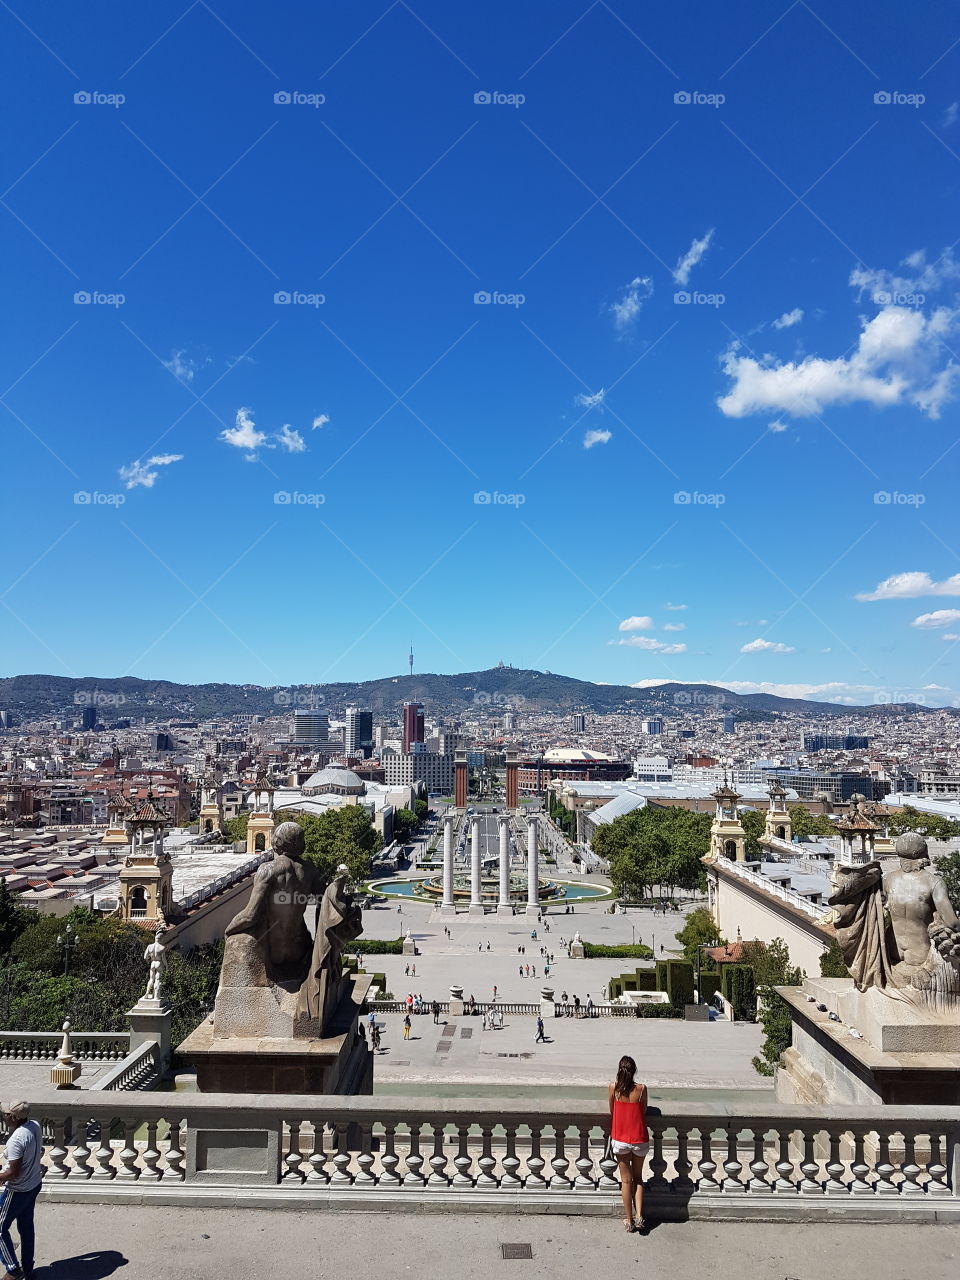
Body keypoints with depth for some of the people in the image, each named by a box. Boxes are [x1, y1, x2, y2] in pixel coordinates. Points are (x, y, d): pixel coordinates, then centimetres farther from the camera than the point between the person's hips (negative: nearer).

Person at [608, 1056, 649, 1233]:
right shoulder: (641, 1089, -13)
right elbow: (644, 1112, 1)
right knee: (638, 1178, 20)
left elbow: (612, 1113, 2)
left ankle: (629, 1220, 19)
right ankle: (639, 1216, 11)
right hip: (640, 1140, 0)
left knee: (626, 1180, 14)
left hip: (620, 1140, 0)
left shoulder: (613, 1088, -11)